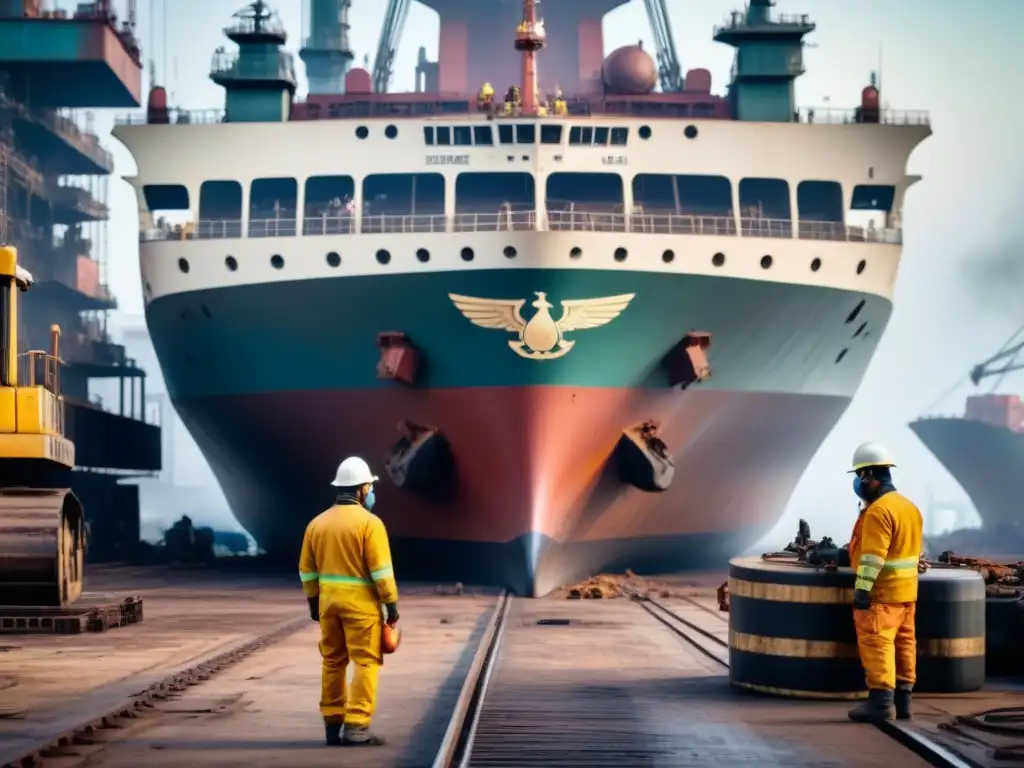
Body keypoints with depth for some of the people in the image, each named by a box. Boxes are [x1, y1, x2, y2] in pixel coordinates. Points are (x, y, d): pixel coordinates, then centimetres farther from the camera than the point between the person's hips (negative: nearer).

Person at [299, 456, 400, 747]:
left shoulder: (317, 523, 8)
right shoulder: (369, 522, -11)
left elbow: (307, 570, 12)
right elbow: (381, 569, -14)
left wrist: (313, 602, 20)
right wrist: (391, 604, -8)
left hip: (329, 601, 6)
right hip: (361, 603, -6)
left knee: (333, 662, 13)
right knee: (365, 663, -3)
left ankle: (332, 725, 16)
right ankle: (357, 727, -9)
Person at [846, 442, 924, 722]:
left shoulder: (879, 510, -17)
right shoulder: (909, 507, 14)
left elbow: (873, 555, -23)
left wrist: (862, 588, -23)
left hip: (881, 593, -10)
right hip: (907, 591, 10)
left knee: (877, 644, -8)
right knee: (903, 643, 10)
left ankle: (881, 700, -10)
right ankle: (902, 699, 14)